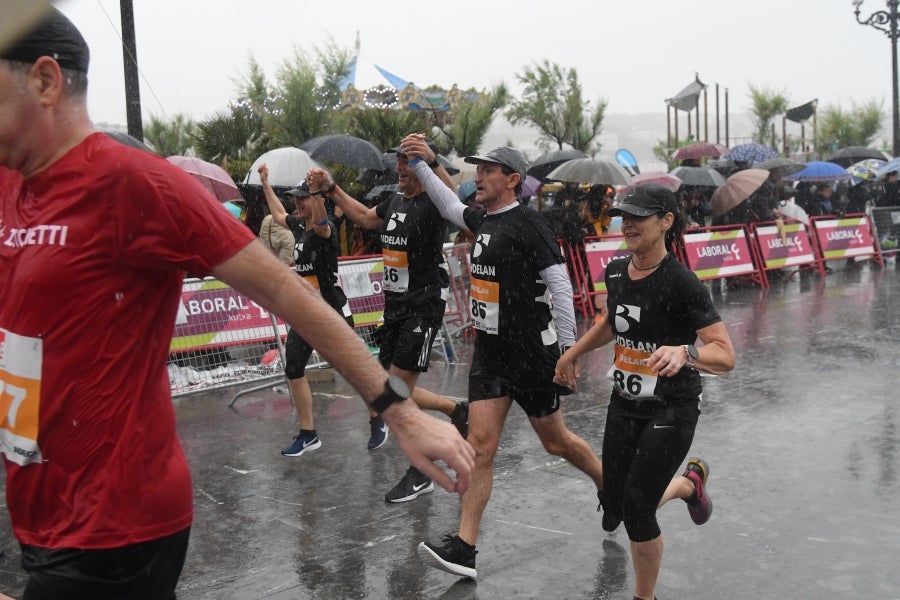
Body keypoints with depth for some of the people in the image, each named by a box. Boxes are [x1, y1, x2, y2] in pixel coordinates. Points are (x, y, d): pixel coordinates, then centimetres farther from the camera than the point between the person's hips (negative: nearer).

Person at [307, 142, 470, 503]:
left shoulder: (432, 204, -14)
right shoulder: (395, 202, 12)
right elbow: (365, 217, 31)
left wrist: (431, 161, -53)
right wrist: (330, 189, 25)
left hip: (424, 307, -9)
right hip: (395, 306, 9)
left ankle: (420, 474, 7)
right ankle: (458, 411, 34)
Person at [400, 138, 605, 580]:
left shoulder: (529, 224, -14)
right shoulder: (482, 220, 8)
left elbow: (560, 286, -15)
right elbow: (450, 206, 30)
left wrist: (567, 352, -14)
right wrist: (420, 164, 24)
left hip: (532, 353, -6)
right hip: (489, 351, 7)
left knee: (555, 441, 10)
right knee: (480, 445, -1)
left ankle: (612, 489, 37)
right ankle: (464, 548, -2)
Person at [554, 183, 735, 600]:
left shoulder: (681, 282, -20)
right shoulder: (615, 272, 0)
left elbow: (725, 355, -24)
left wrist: (684, 352, -42)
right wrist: (573, 353, 26)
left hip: (671, 411, -7)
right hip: (624, 404, 7)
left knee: (636, 509, -13)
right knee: (615, 511, 10)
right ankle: (689, 483, 39)